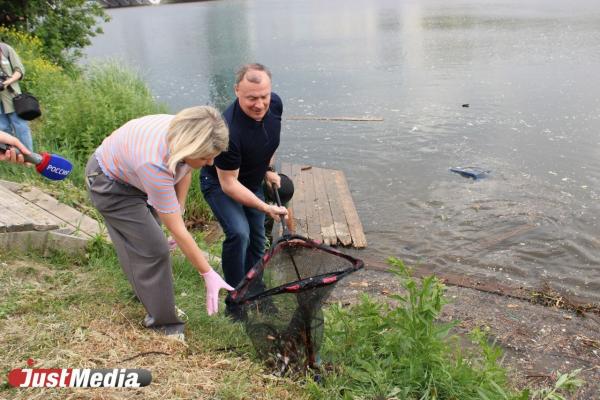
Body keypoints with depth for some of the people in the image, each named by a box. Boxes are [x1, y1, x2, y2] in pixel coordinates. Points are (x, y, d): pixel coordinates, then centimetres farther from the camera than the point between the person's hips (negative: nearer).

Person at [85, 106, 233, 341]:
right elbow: (177, 231, -38)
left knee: (140, 245, 16)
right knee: (153, 249, -10)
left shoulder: (185, 134, -24)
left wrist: (179, 207, -6)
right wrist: (208, 275, -34)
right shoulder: (155, 164, -44)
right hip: (109, 185, -7)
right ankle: (162, 322, 5)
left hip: (131, 175, 7)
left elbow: (185, 169, 2)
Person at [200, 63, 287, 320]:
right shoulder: (230, 129, -40)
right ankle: (234, 303, -8)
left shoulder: (275, 104, -19)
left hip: (252, 182, 7)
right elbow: (228, 184, -32)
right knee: (238, 233, -26)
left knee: (257, 238, 13)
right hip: (219, 184, -7)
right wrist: (266, 208, -34)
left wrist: (268, 170, 5)